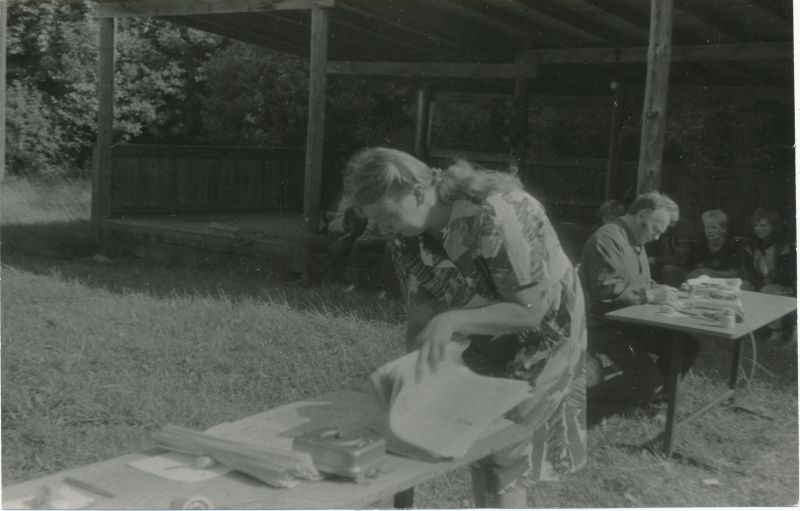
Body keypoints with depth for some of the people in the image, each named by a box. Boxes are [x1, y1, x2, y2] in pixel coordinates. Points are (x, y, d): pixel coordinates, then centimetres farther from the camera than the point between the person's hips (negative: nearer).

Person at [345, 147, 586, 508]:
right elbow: (421, 319, -8)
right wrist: (416, 374, -23)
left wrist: (454, 320, -40)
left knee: (502, 462, -4)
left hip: (538, 339, -6)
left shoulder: (494, 215, -34)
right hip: (481, 344, 6)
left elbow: (532, 311, -31)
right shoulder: (407, 238, -12)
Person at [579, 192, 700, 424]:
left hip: (630, 322, 10)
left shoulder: (635, 242, 16)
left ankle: (650, 395, 17)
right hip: (605, 327, -10)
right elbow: (606, 289, -27)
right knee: (648, 380, -22)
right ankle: (583, 405, -12)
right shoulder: (608, 238, -18)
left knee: (687, 344, 2)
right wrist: (650, 295, -22)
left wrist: (660, 290, 3)